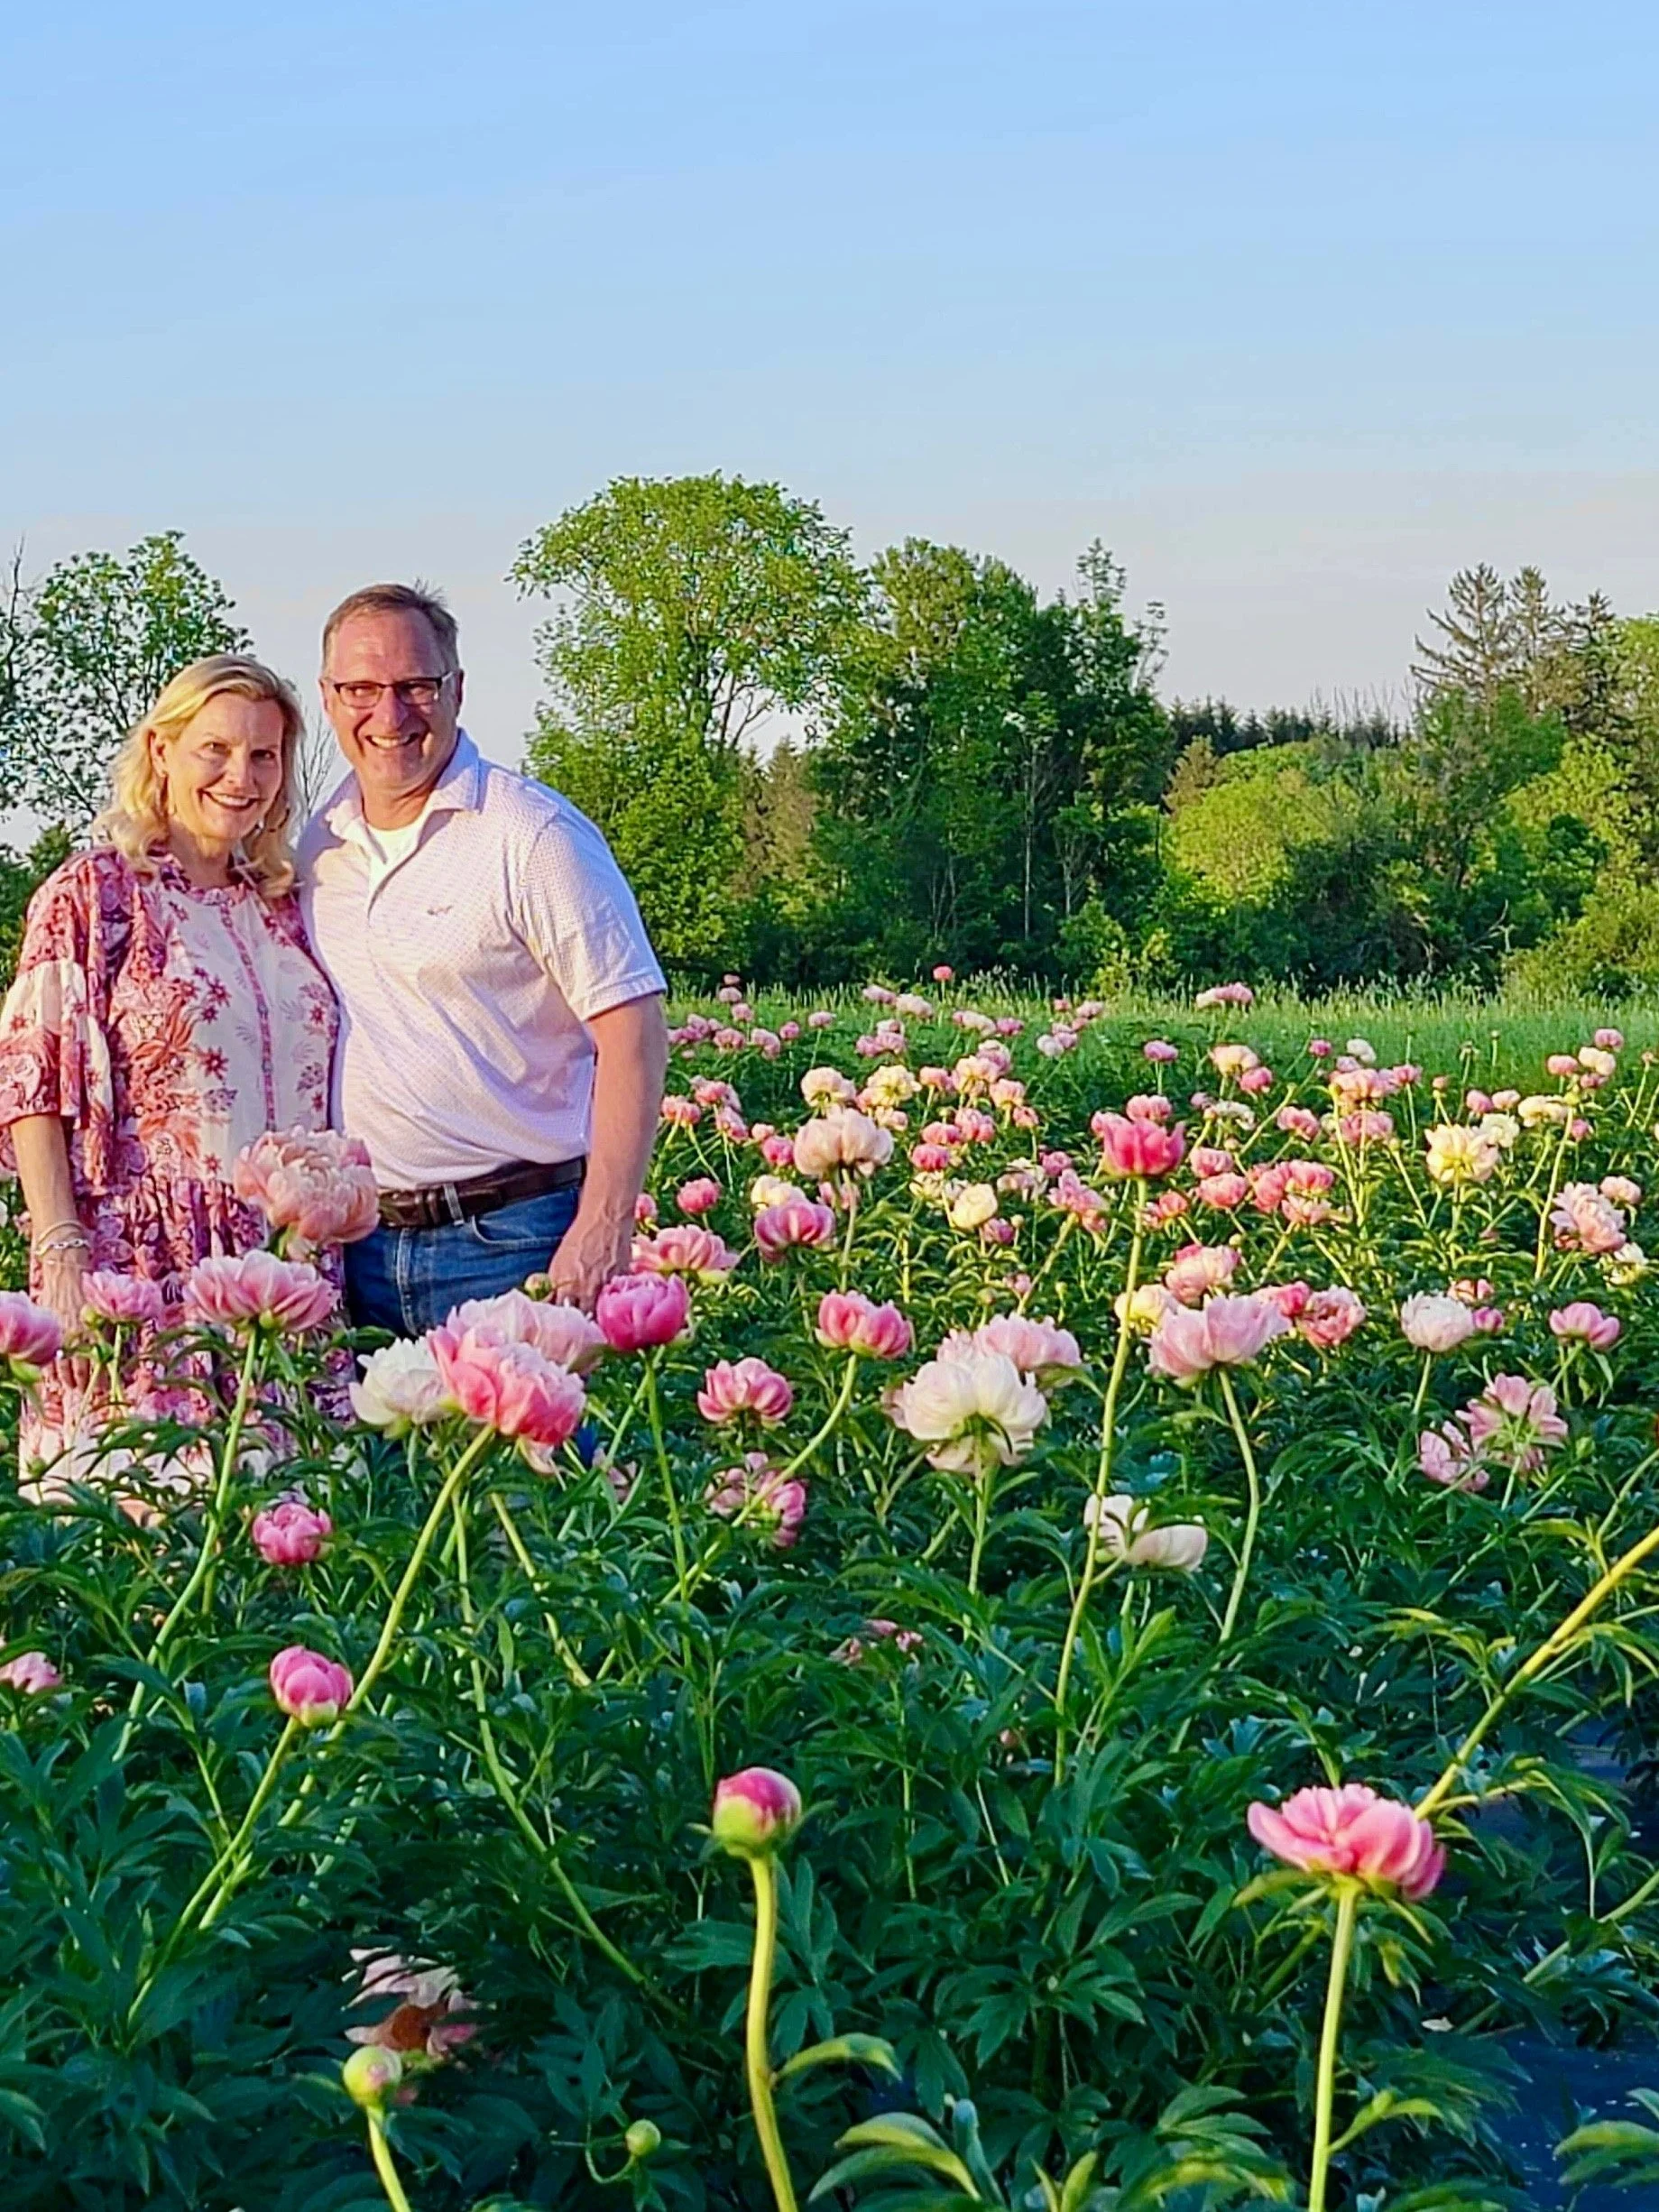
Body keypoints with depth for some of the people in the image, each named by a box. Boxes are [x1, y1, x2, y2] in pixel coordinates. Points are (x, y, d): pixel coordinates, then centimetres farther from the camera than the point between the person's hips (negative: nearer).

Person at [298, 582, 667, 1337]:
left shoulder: (535, 835, -9)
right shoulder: (317, 848, 10)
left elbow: (632, 1032, -12)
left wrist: (602, 1230, -19)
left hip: (514, 1240, -6)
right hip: (360, 1242, 6)